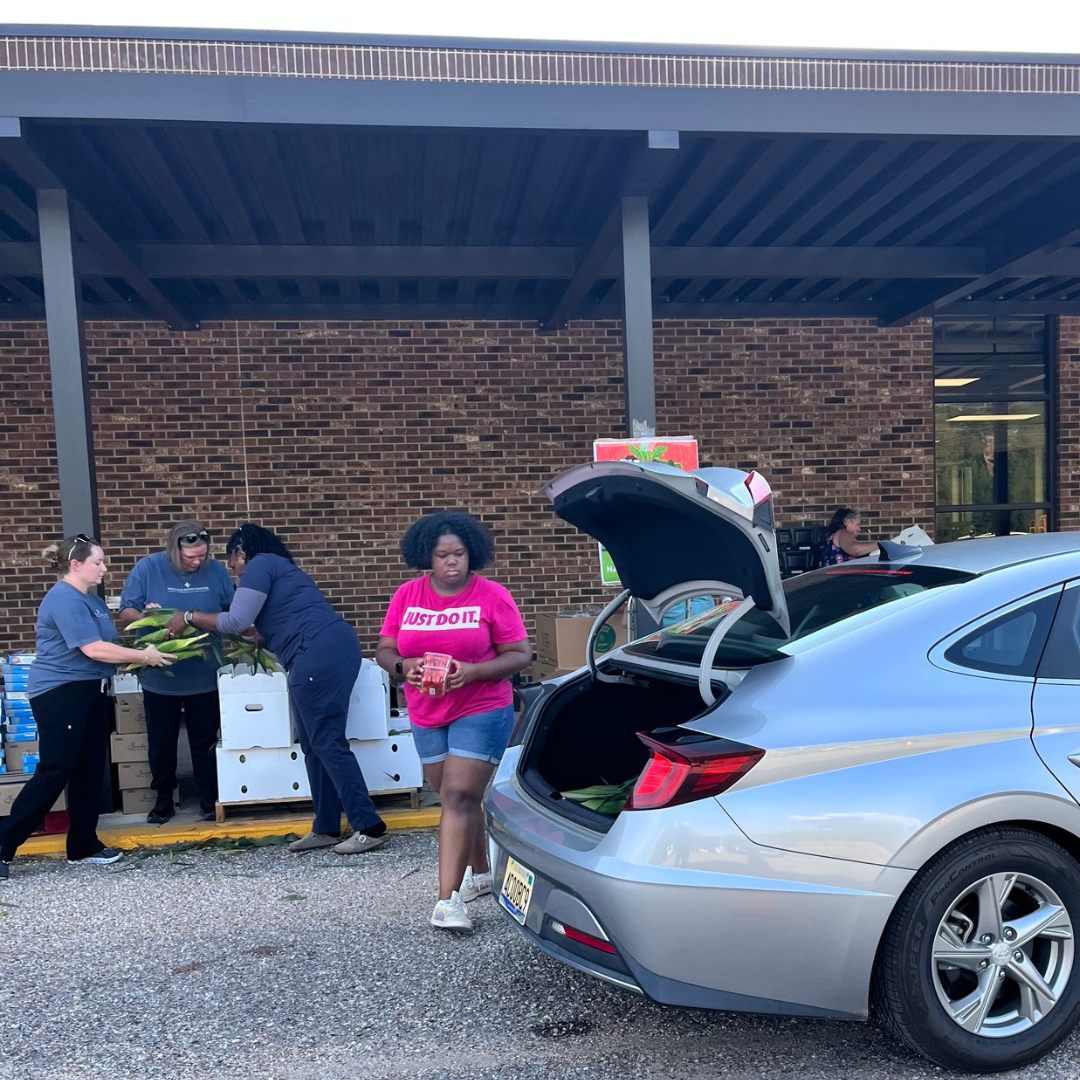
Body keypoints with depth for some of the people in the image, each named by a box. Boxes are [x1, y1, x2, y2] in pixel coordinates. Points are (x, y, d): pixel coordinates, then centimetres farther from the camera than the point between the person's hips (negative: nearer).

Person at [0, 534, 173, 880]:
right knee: (55, 771, -6)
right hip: (60, 693, -10)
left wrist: (136, 655, 4)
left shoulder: (91, 599, 14)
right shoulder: (63, 599, -18)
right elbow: (94, 649, -24)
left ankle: (83, 846, 19)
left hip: (90, 692, 10)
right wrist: (143, 656, -17)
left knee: (90, 770, 10)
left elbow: (105, 645, 20)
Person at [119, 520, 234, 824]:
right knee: (161, 743, 13)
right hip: (160, 677, 0)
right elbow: (125, 613, -7)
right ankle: (163, 802, 30)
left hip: (204, 677, 0)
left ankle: (209, 802, 21)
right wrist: (145, 617, -27)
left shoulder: (216, 570, -4)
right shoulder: (147, 568, -9)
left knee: (205, 742, 10)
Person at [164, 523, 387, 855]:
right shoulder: (276, 567, 30)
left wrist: (189, 617, 7)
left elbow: (237, 621, -5)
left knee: (328, 743, -6)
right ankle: (326, 828, 19)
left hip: (321, 653, -10)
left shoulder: (259, 565, 1)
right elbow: (274, 626, 30)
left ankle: (370, 827, -3)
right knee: (314, 745, 14)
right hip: (327, 652, 10)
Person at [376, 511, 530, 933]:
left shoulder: (492, 596, -8)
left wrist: (473, 671, -23)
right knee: (454, 798, 16)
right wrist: (404, 666, -17)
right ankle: (481, 873, 35)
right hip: (427, 714, 5)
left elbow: (520, 654, -8)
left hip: (482, 712, -5)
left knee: (459, 797, -12)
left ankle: (449, 898, -7)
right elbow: (384, 650, 5)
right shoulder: (407, 595, 3)